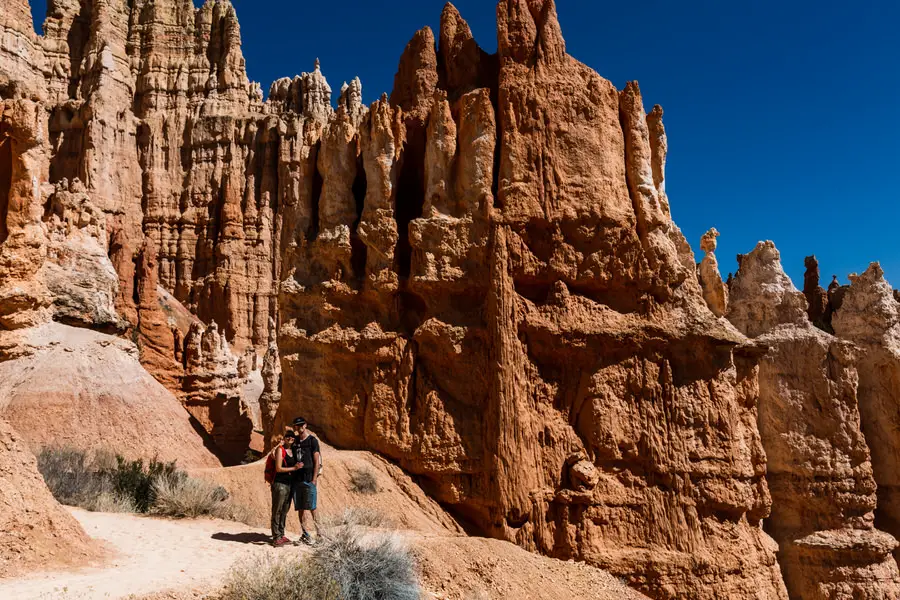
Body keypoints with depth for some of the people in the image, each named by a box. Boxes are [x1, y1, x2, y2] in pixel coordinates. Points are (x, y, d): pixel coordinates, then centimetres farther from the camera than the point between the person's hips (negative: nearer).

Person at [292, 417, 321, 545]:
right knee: (300, 508, 5)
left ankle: (318, 533, -1)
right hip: (297, 478, 5)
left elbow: (317, 461, -5)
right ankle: (305, 534, 10)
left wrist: (314, 479, -11)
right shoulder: (295, 442, 14)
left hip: (308, 478, -5)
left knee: (311, 508, -7)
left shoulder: (312, 440, -1)